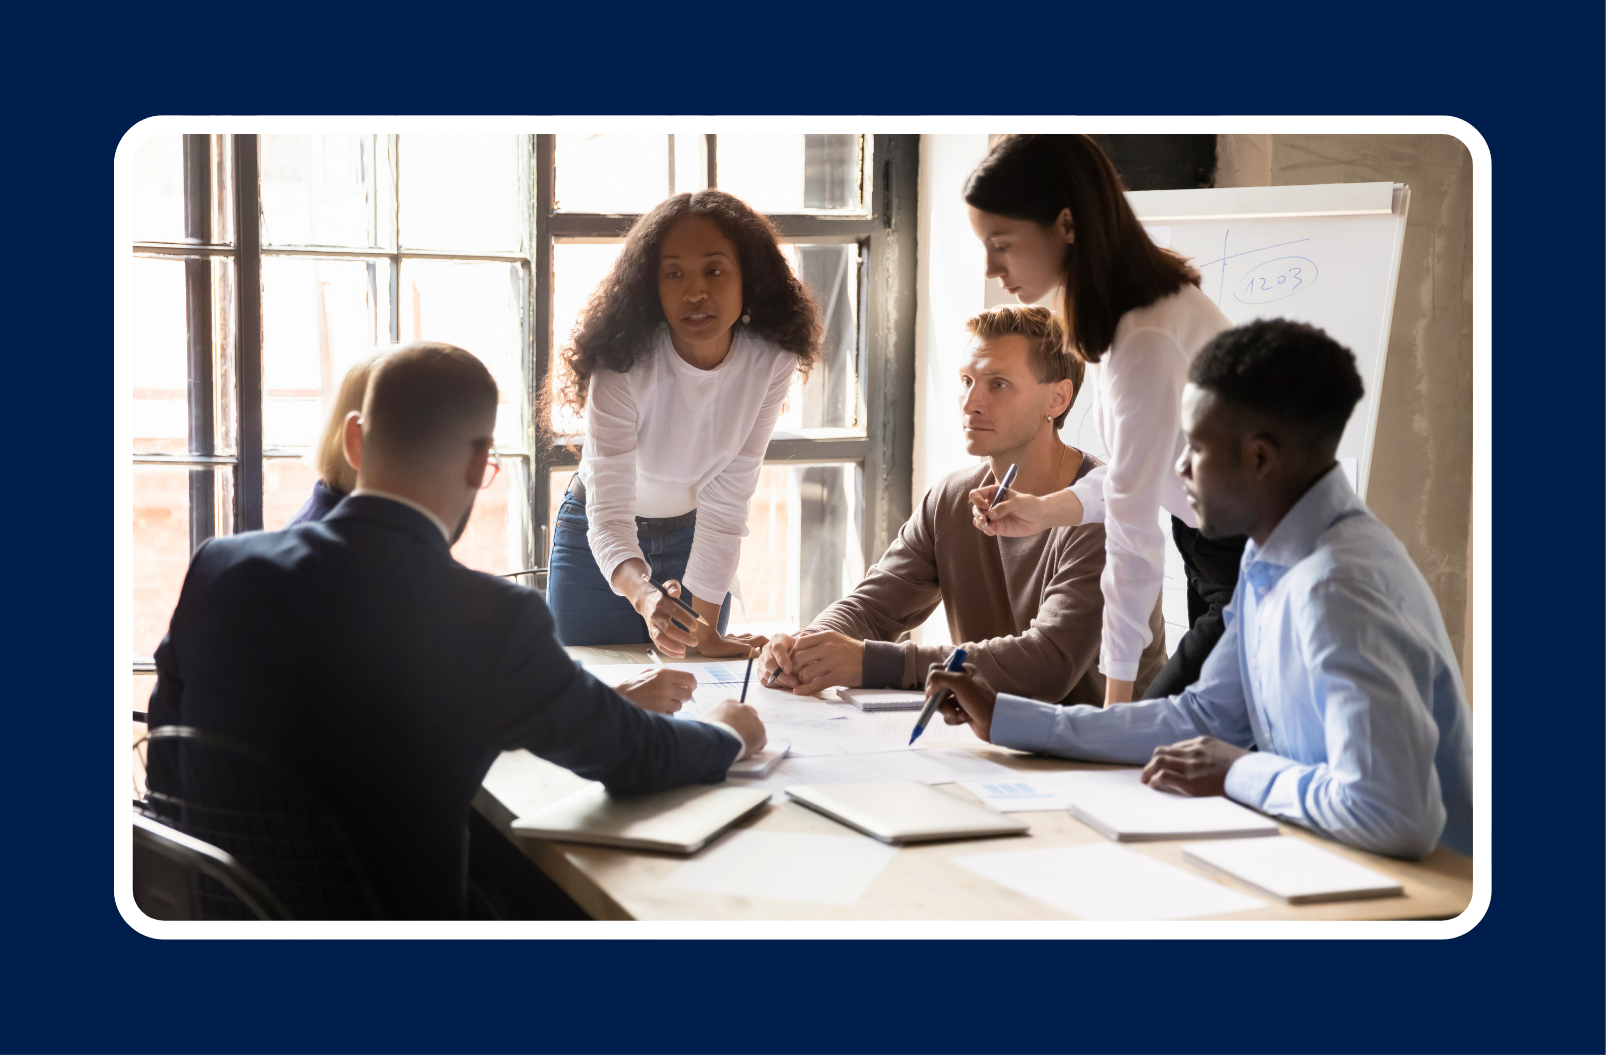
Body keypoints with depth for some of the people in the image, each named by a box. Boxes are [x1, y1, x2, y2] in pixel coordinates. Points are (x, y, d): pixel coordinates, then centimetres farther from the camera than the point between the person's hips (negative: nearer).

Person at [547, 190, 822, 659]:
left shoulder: (770, 363, -23)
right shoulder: (624, 367, -32)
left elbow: (726, 505, -19)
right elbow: (608, 514, -37)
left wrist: (705, 630, -22)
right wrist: (644, 595, -57)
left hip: (691, 540, 2)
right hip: (598, 539, -2)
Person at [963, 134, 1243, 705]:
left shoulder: (1147, 338, -28)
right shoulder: (1110, 312, 2)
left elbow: (1134, 536, -25)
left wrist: (1117, 697, -21)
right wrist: (1046, 510, -1)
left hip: (1257, 565, -9)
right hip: (1211, 551, 9)